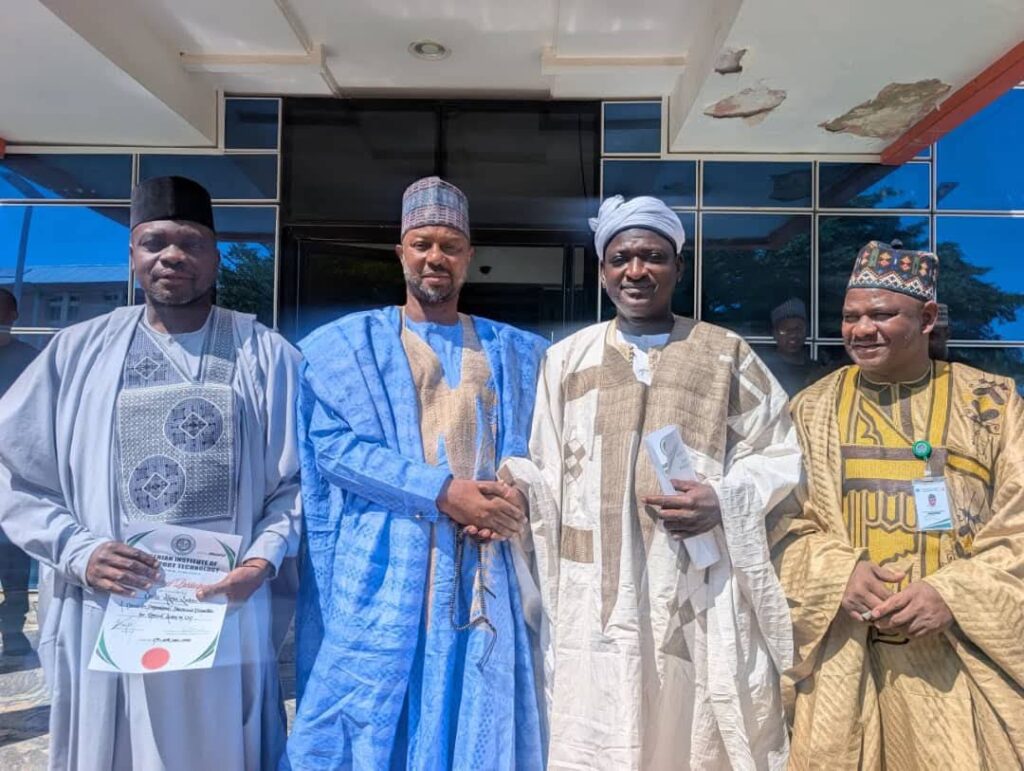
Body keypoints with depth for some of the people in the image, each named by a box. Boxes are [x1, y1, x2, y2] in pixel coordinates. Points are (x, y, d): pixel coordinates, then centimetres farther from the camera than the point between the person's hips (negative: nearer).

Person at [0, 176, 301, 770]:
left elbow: (297, 478, 2)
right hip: (105, 619, 1)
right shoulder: (79, 352, 5)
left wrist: (262, 560, -12)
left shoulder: (267, 355, 2)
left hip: (226, 616, -1)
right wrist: (78, 552, -7)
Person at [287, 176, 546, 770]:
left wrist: (510, 499, -12)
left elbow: (535, 449, 11)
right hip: (379, 570, -2)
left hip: (484, 571, 3)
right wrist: (441, 492, -17)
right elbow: (333, 447, -7)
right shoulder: (346, 343, 5)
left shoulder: (517, 352, 14)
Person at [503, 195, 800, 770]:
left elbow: (779, 453, 7)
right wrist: (513, 487, -10)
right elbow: (545, 476, 10)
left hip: (705, 594, 0)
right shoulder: (566, 359, 11)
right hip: (597, 598, 1)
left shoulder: (727, 353, 8)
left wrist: (724, 501, -10)